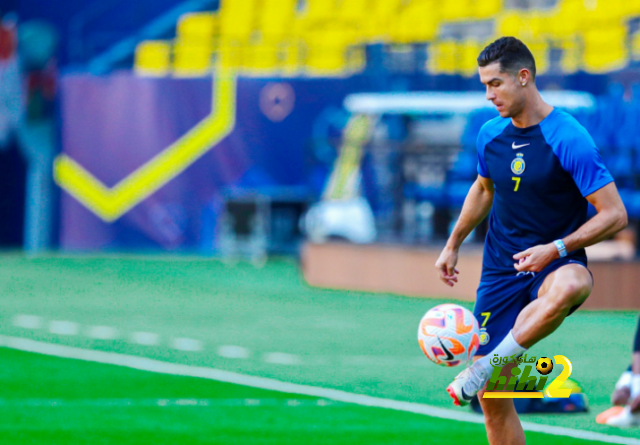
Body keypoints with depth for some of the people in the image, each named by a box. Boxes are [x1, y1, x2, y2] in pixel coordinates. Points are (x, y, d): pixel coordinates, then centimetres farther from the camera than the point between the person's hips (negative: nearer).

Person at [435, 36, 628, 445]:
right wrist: (453, 245, 27)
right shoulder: (491, 134, 3)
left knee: (568, 287, -44)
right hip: (501, 270, 5)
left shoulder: (570, 140, -16)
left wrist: (556, 250, -26)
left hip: (558, 265, -5)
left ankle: (484, 368, -37)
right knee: (492, 397, -1)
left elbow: (615, 215, -18)